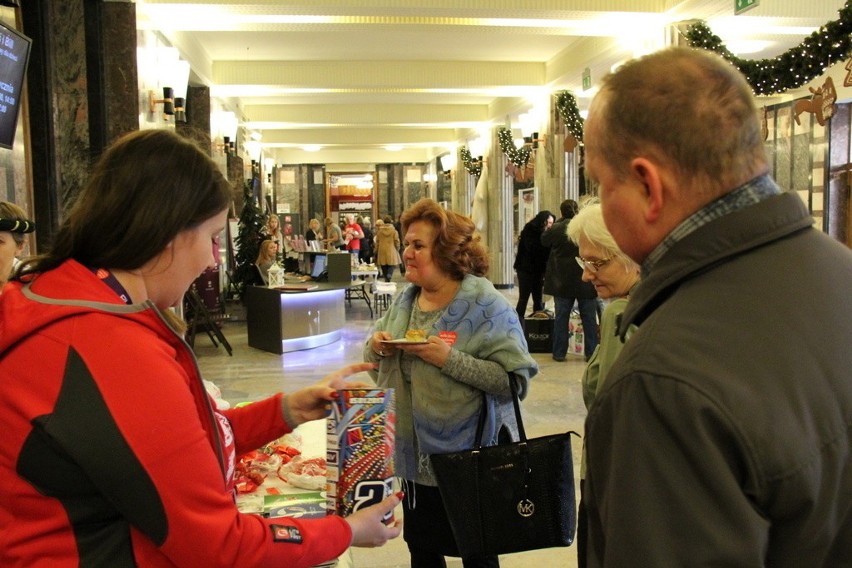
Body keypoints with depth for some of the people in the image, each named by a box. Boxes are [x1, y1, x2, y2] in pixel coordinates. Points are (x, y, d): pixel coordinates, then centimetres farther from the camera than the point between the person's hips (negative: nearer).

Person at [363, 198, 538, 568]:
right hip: (414, 455, 6)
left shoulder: (486, 305, -16)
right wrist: (376, 347, -9)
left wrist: (451, 359, -29)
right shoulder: (405, 301, 5)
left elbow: (517, 380, -23)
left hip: (469, 458, -6)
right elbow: (375, 360, 14)